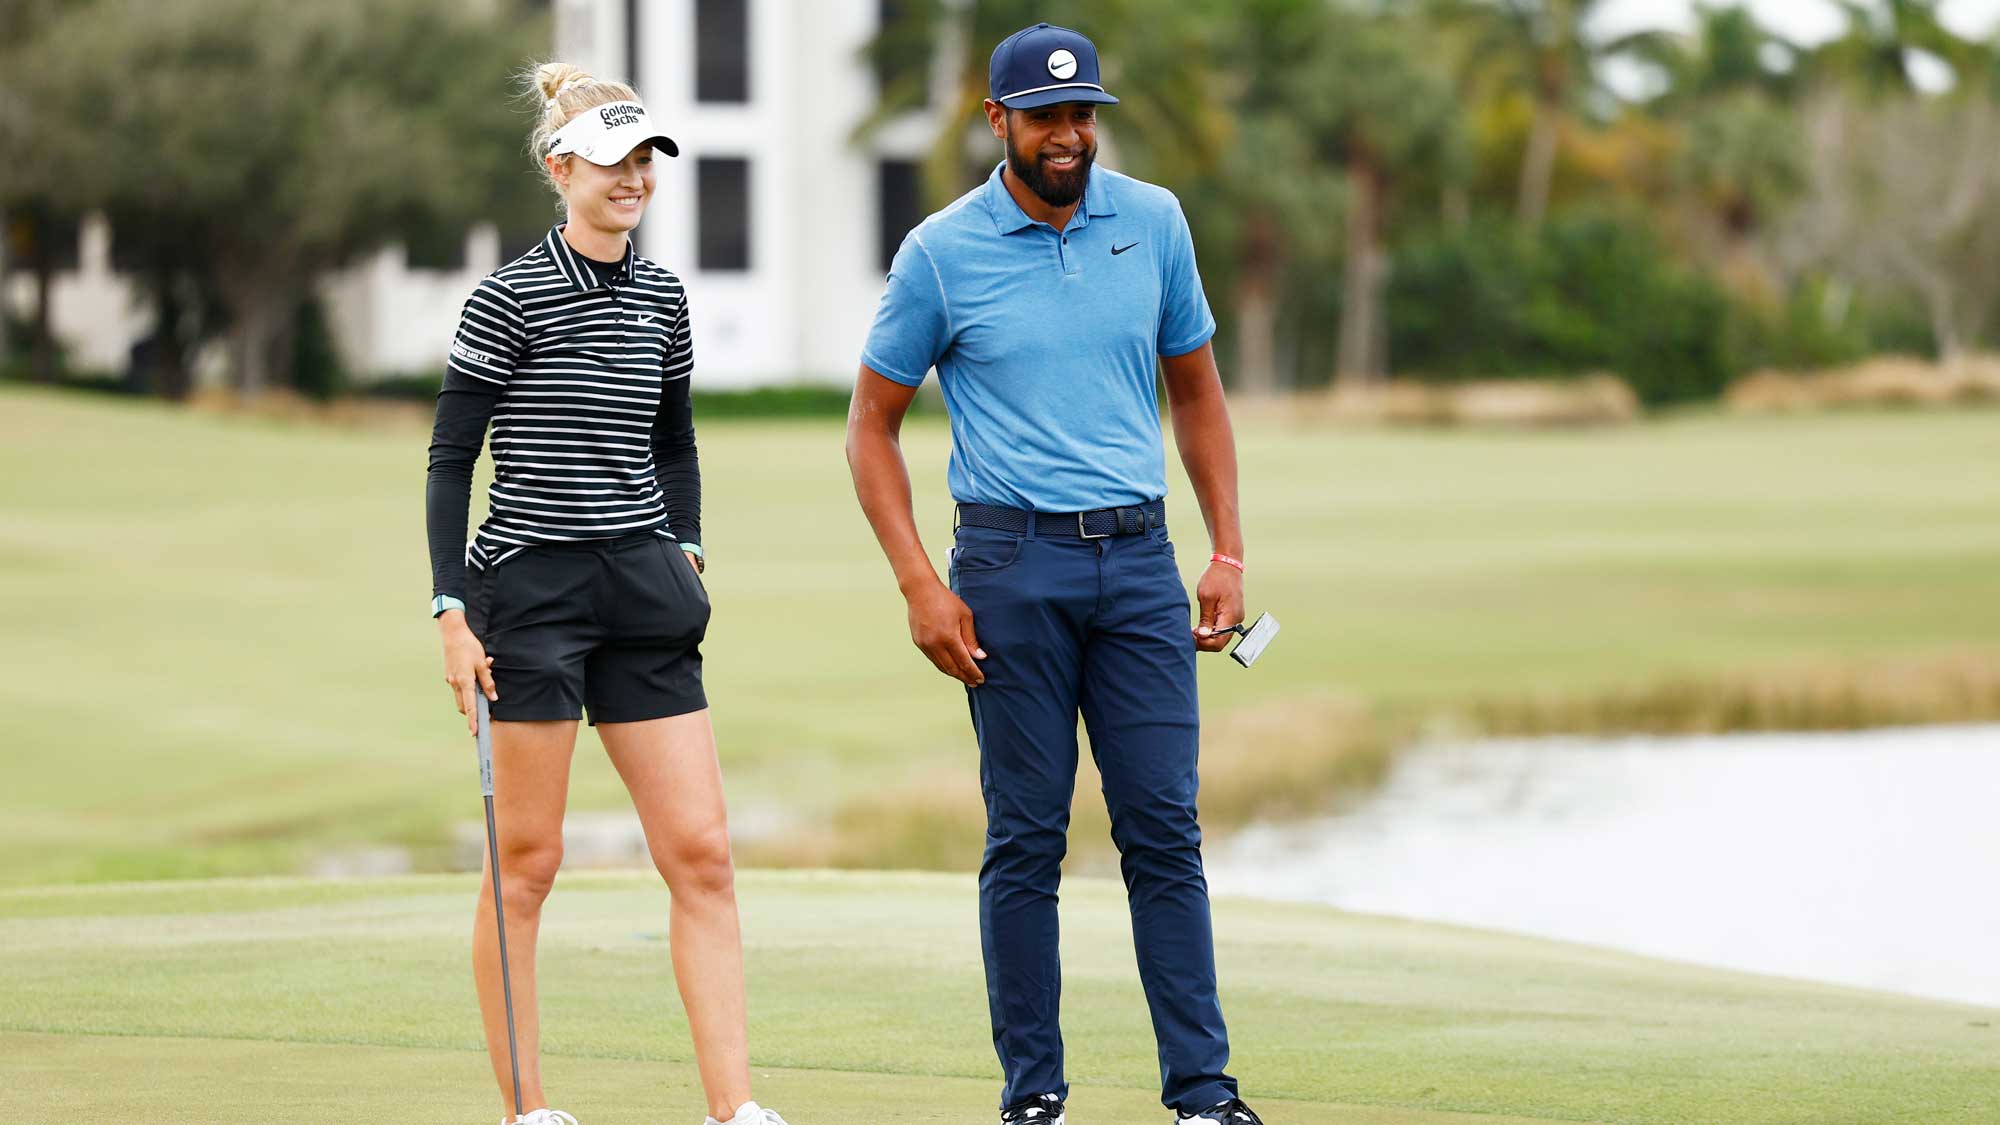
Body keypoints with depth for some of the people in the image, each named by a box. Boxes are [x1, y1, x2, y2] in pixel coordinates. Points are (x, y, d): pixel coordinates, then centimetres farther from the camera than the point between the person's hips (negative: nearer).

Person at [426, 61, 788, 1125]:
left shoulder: (662, 296, 11)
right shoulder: (511, 298, -7)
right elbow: (450, 457, -7)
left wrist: (684, 547, 12)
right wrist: (452, 608, -12)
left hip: (644, 595, 6)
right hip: (531, 592, -6)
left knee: (701, 853, -2)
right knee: (525, 861, 1)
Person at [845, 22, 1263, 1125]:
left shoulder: (1154, 224, 7)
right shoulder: (939, 253, -2)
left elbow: (1196, 391, 17)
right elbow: (871, 428, 4)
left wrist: (1227, 549, 8)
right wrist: (921, 587, -5)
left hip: (1139, 558, 3)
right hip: (1012, 563, -2)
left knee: (1164, 827, -1)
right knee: (1025, 838, -1)